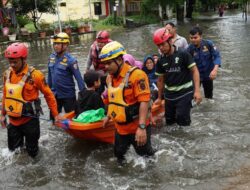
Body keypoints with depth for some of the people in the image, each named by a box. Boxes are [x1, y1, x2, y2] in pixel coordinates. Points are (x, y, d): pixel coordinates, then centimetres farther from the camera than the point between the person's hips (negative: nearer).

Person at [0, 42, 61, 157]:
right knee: (13, 150, 19)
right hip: (13, 121, 5)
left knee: (32, 153, 11)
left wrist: (55, 114, -5)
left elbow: (48, 95, -8)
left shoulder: (35, 75, -17)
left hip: (30, 121, -5)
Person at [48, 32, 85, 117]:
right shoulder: (51, 57, 0)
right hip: (54, 94, 6)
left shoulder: (70, 60, -17)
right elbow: (50, 75, 10)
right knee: (54, 117, 20)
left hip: (68, 95, -5)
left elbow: (79, 78, -18)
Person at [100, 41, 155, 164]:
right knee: (119, 156, 22)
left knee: (146, 157, 11)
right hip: (120, 128, 7)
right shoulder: (110, 77, 4)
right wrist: (108, 116, 20)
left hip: (137, 128, -7)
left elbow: (144, 101, -26)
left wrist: (142, 127, -31)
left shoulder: (136, 75, -21)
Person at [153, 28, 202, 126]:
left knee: (182, 119, -13)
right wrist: (159, 98, 17)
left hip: (185, 92, -5)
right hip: (169, 94, 5)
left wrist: (197, 90, -21)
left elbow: (194, 70, -12)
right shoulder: (161, 60, 1)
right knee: (169, 120, 11)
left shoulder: (183, 54, -13)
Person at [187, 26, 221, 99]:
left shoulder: (208, 44, -16)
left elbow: (217, 56, -17)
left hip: (208, 74, 2)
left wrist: (215, 69, -31)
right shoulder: (190, 49, -17)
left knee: (209, 95, 19)